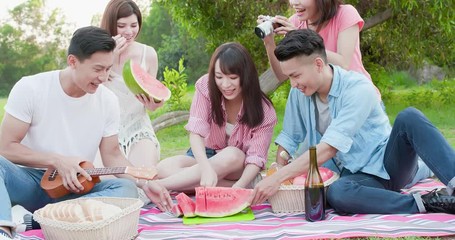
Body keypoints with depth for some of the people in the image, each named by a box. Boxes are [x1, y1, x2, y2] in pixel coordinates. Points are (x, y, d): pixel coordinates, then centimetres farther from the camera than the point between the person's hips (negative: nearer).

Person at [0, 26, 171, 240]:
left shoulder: (108, 101, 0)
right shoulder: (30, 89, -9)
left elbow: (112, 155, 6)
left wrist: (145, 183, -10)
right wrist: (57, 161, -20)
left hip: (75, 189, 3)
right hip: (29, 181, -2)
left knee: (127, 189, -26)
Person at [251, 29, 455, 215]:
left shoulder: (358, 88, -20)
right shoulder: (299, 93, -1)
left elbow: (328, 149, -28)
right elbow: (289, 138, 10)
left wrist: (278, 178, -30)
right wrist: (277, 173, -9)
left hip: (390, 164, -3)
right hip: (358, 176, 3)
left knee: (409, 117, -34)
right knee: (336, 193, -37)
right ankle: (424, 203, -29)